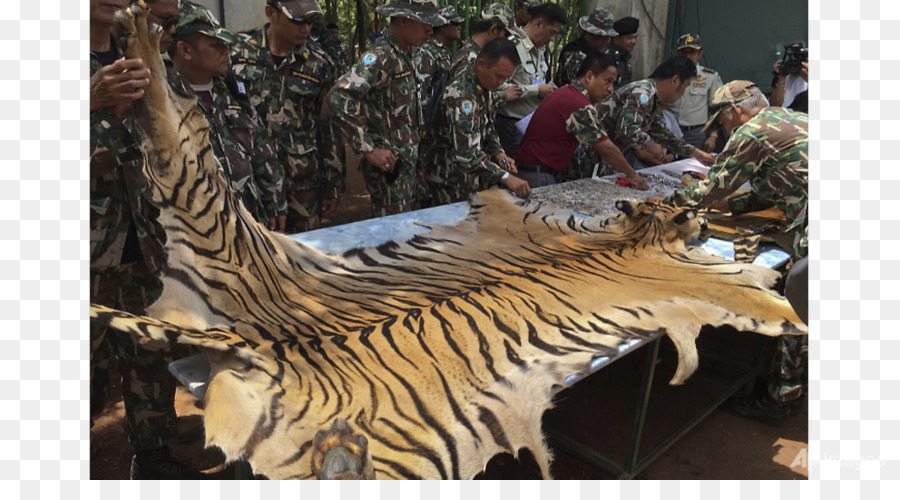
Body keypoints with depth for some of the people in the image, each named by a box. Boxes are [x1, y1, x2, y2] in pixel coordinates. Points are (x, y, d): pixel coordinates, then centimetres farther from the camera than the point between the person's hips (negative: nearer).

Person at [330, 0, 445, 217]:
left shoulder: (403, 54, 10)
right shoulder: (381, 56, -18)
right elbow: (340, 97, -30)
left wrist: (412, 155, 13)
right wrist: (368, 148, -27)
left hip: (406, 160, 9)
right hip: (388, 163, -9)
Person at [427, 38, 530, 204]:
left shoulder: (483, 86, 3)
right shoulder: (460, 95, -26)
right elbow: (466, 154, -33)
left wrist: (499, 154, -1)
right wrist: (505, 177, -35)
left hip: (473, 179, 9)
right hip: (453, 185, -9)